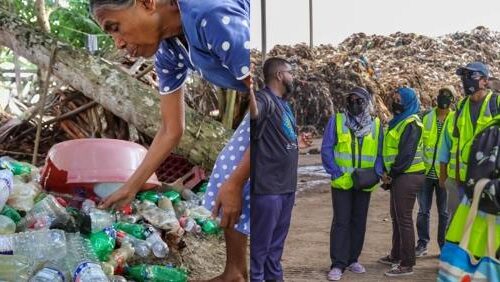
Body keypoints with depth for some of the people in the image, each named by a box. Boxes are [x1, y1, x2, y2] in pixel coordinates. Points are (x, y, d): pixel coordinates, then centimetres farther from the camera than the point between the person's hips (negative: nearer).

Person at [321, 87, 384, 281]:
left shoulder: (376, 124, 5)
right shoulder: (336, 121, -2)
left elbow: (380, 153, 8)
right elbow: (326, 150, -4)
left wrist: (377, 173, -7)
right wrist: (336, 174, -12)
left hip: (364, 184, 3)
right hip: (342, 183, -3)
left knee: (359, 221, 11)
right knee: (341, 222, -4)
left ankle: (352, 259, 23)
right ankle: (338, 264, -2)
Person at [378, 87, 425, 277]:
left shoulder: (410, 123, -14)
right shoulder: (399, 121, 17)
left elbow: (406, 154, -20)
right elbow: (392, 149, 19)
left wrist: (391, 174, -12)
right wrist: (388, 173, 6)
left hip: (407, 176, -10)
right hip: (399, 176, 10)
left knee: (404, 219, -7)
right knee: (396, 217, 18)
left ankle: (407, 264, -3)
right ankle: (396, 256, 30)